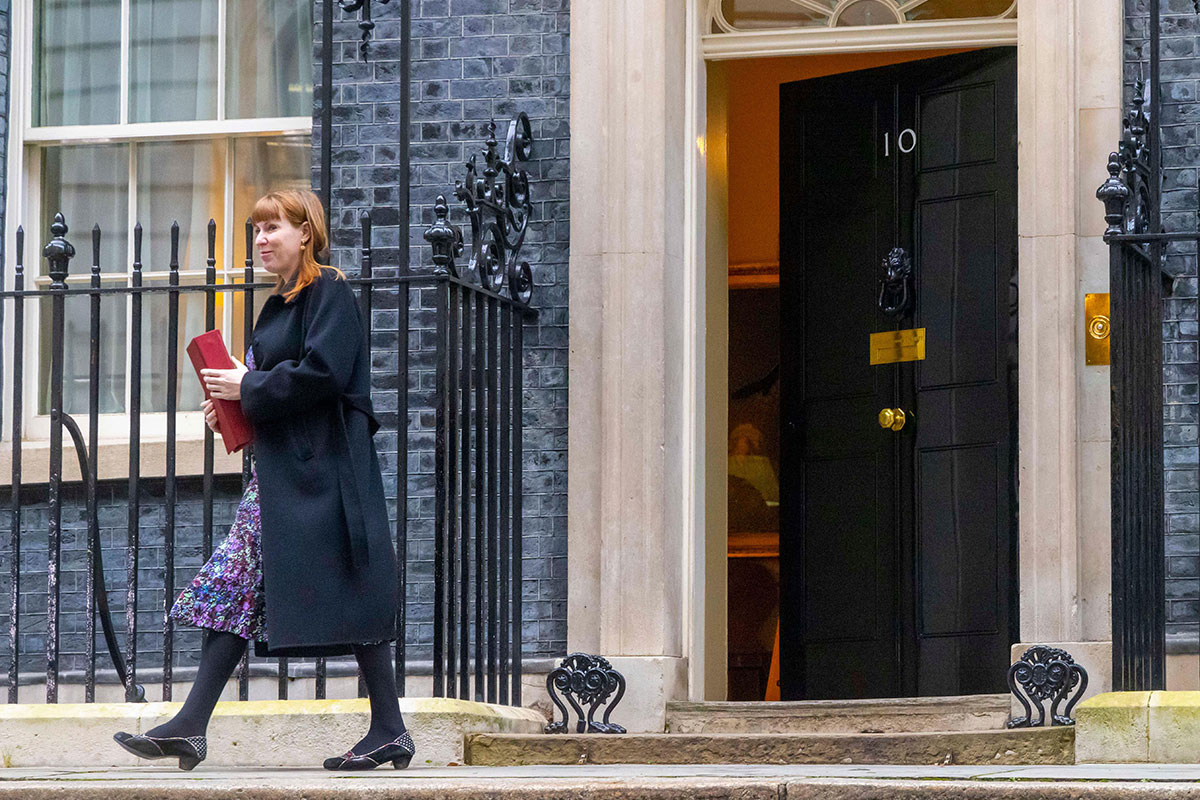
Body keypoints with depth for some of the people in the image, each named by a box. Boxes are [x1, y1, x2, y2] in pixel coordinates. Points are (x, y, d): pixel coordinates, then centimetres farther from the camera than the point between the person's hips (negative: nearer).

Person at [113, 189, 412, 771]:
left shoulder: (329, 292, -8)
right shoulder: (281, 302, 19)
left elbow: (320, 373, -20)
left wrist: (248, 387, -12)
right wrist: (232, 402, 7)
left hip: (322, 468, -10)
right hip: (278, 467, 10)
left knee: (348, 597, -7)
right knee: (234, 587, 3)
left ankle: (389, 731, -1)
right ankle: (190, 727, -1)